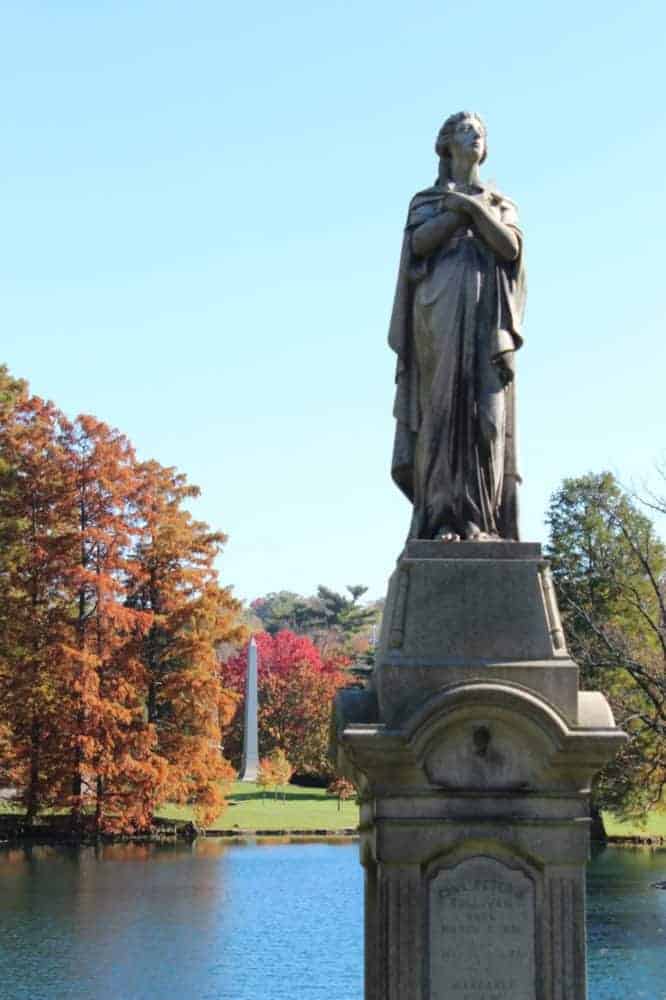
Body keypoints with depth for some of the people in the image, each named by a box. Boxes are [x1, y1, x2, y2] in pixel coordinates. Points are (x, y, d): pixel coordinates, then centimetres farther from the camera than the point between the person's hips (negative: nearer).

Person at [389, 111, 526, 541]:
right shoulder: (425, 201, 20)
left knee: (484, 407, -13)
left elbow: (511, 247, 2)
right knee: (441, 405, -15)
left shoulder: (502, 203, 24)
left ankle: (477, 519, -18)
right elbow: (420, 242, -2)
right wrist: (464, 209, -3)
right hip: (441, 310, -1)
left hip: (486, 314, 1)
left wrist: (474, 205, -8)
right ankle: (442, 519, -19)